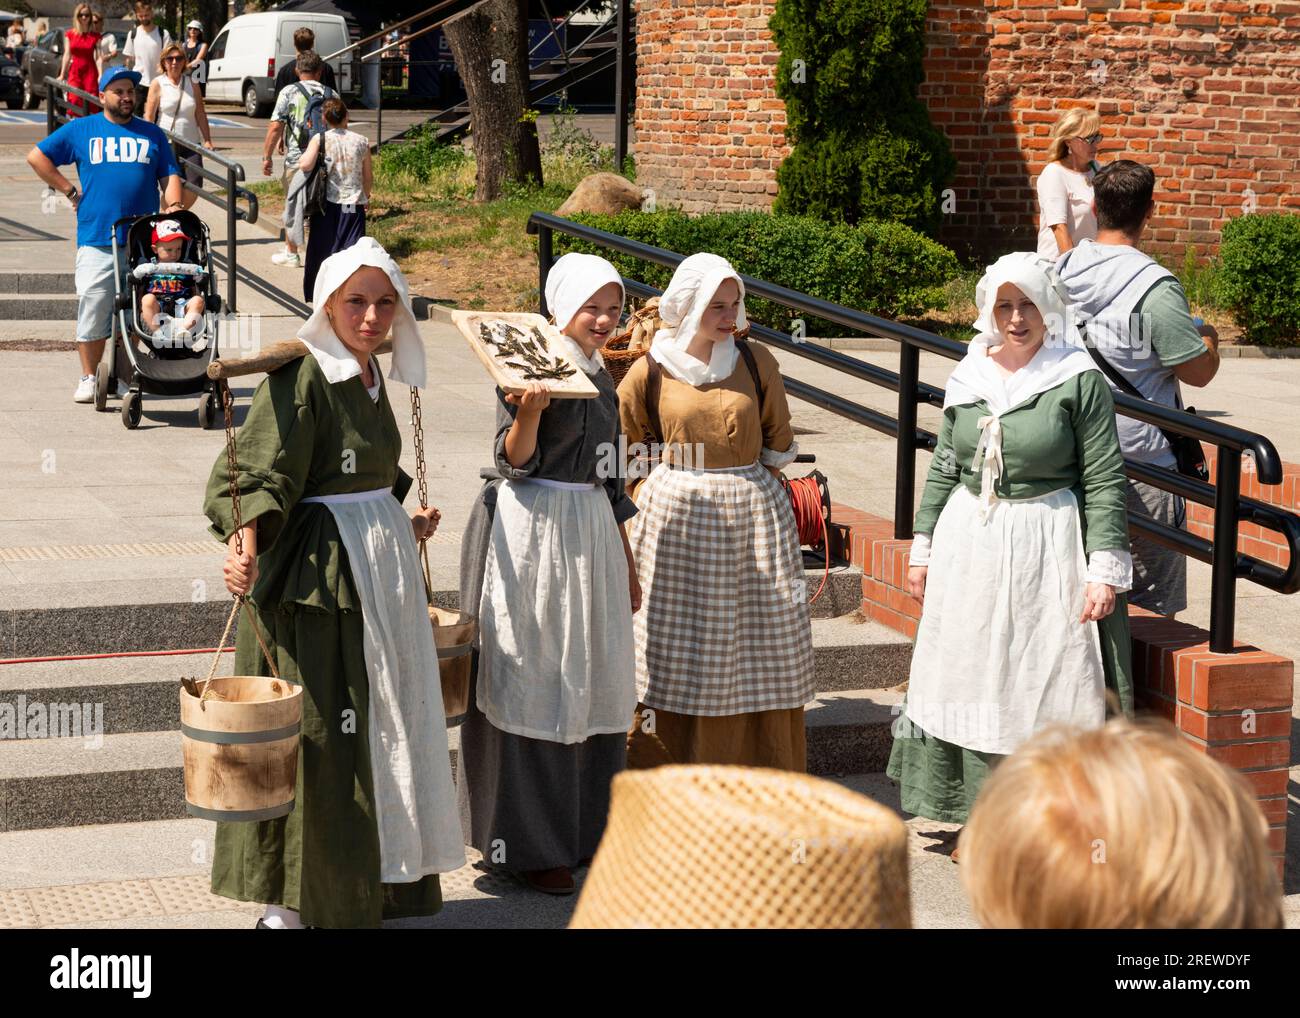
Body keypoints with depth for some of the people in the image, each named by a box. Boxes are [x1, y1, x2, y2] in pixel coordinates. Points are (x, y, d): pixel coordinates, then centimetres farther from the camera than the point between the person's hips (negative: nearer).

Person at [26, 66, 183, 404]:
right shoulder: (81, 130, 9)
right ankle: (88, 378, 5)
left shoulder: (152, 134, 15)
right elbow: (37, 157, 11)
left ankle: (122, 376, 15)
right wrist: (70, 192, 3)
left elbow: (170, 175, 12)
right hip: (96, 239, -2)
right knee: (93, 311, -4)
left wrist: (173, 207, -8)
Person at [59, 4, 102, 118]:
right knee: (75, 101, -10)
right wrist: (62, 75, 8)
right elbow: (67, 55, 10)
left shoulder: (95, 36, 2)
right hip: (74, 71, 1)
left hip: (90, 71, -1)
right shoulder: (70, 34, 7)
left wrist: (100, 75, -12)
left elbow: (98, 57, -2)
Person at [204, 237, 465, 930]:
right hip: (316, 579, -9)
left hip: (381, 569, 9)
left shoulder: (367, 375, 10)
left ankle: (367, 885, 28)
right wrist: (246, 547, -39)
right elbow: (259, 476, -24)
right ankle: (288, 902, 6)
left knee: (376, 729, 15)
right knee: (313, 736, -5)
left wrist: (403, 525, 31)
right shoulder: (299, 378, -15)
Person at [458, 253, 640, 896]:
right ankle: (528, 844, 4)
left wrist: (626, 564, 22)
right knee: (533, 685, -3)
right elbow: (514, 460, -15)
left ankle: (585, 829, 20)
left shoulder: (600, 377, 14)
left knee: (593, 683, 9)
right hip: (530, 534, -8)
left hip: (590, 534, 8)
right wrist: (529, 412, -35)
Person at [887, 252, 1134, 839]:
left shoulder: (1079, 380, -7)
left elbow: (1104, 480, -8)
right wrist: (923, 547, 13)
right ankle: (976, 809, 22)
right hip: (969, 544, 5)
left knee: (1045, 686, -1)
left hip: (1046, 548, -5)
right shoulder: (968, 377, 7)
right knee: (967, 679, 10)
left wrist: (1105, 569, -12)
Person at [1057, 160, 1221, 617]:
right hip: (1139, 461, -6)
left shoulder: (1061, 270, 1)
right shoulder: (1154, 287, -19)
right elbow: (1200, 371, -14)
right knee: (1151, 599, 5)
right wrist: (1207, 336, 9)